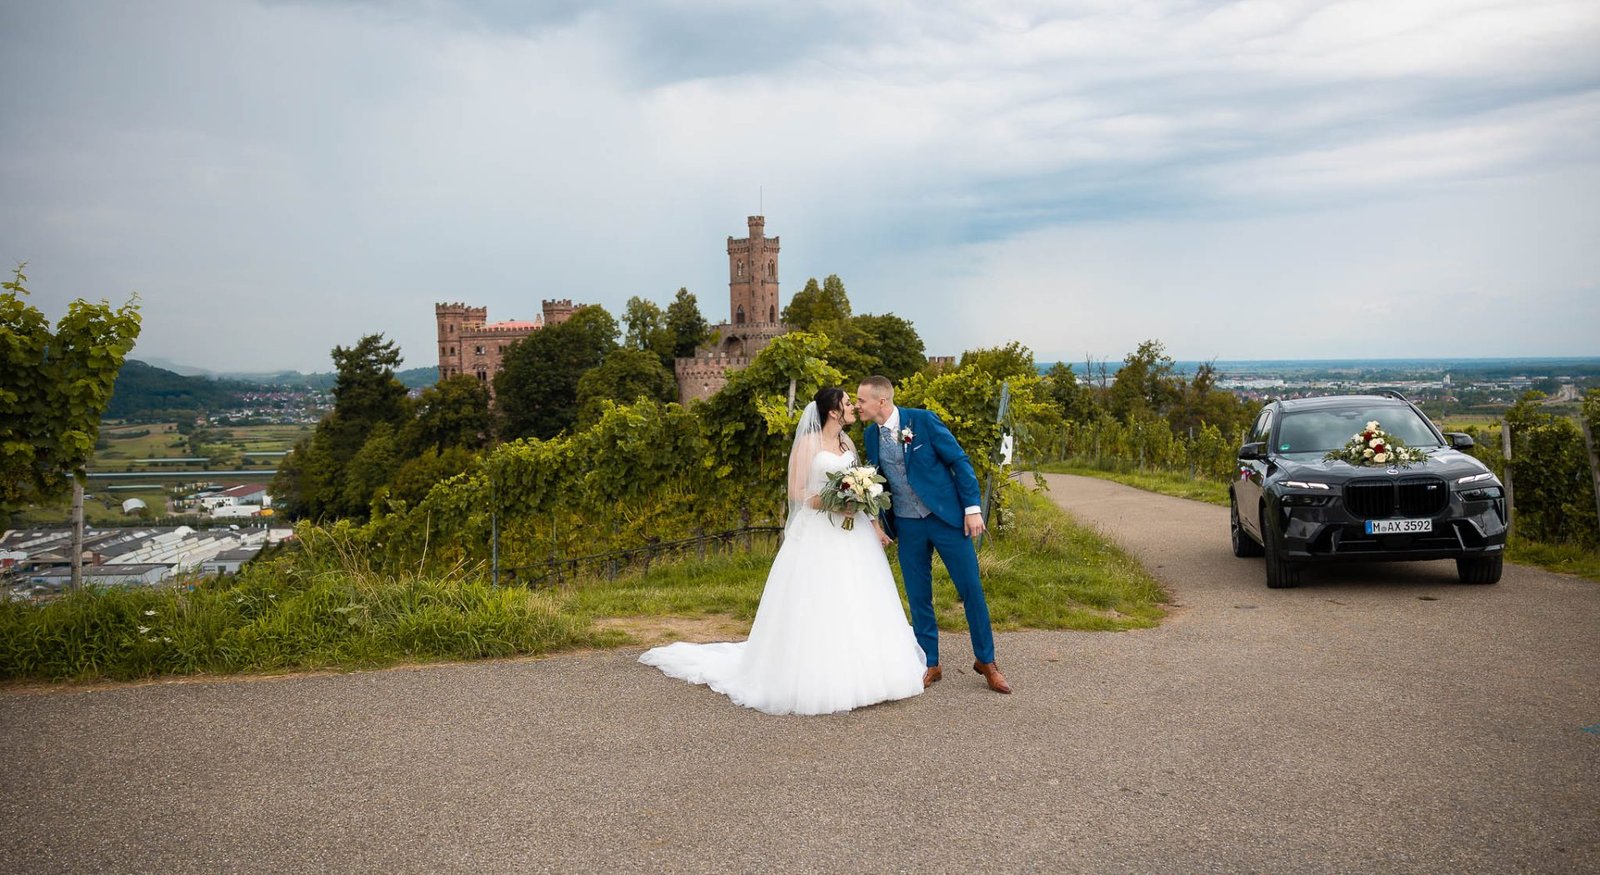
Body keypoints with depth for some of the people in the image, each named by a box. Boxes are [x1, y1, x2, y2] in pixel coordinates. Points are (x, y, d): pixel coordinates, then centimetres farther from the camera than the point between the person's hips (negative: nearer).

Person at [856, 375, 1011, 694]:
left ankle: (986, 661, 16)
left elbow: (959, 461, -9)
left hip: (947, 517, -4)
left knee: (971, 590, 1)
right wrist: (878, 523, 7)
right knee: (918, 597, 8)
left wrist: (972, 508, -13)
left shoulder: (923, 420, -12)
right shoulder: (870, 435, 3)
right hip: (907, 526, 4)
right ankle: (930, 665, 22)